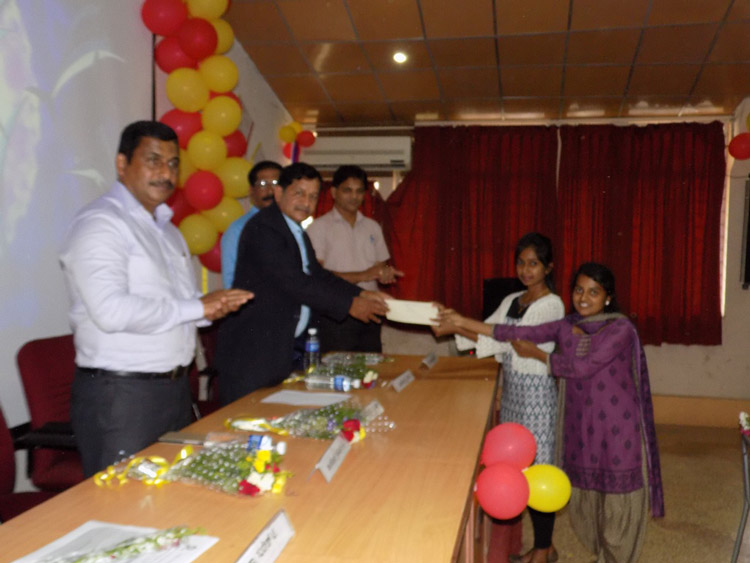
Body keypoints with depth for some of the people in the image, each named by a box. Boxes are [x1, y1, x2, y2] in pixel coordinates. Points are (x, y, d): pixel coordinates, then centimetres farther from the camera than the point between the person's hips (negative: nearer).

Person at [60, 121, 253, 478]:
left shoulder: (165, 228, 17)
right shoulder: (99, 223, -12)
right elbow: (111, 310, -26)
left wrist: (214, 307, 0)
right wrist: (197, 307, -18)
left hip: (174, 389, 9)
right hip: (121, 394, -8)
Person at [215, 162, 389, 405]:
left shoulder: (296, 231, 16)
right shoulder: (262, 228, -15)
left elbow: (317, 274, 17)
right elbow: (295, 283, -22)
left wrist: (360, 294, 3)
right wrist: (350, 304, -16)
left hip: (290, 346, 9)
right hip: (254, 350, -9)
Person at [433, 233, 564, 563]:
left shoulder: (551, 305, -11)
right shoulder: (512, 301, 12)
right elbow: (486, 332, 5)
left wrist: (457, 325, -25)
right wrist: (452, 324, -13)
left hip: (536, 390, -7)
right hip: (512, 387, 7)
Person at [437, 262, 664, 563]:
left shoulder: (620, 328, -13)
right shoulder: (566, 326, 3)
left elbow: (582, 367, -21)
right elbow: (521, 333, -4)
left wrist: (536, 354, -8)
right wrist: (464, 322, -10)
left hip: (617, 427, -5)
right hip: (581, 426, 5)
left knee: (617, 498, 7)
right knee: (586, 496, 14)